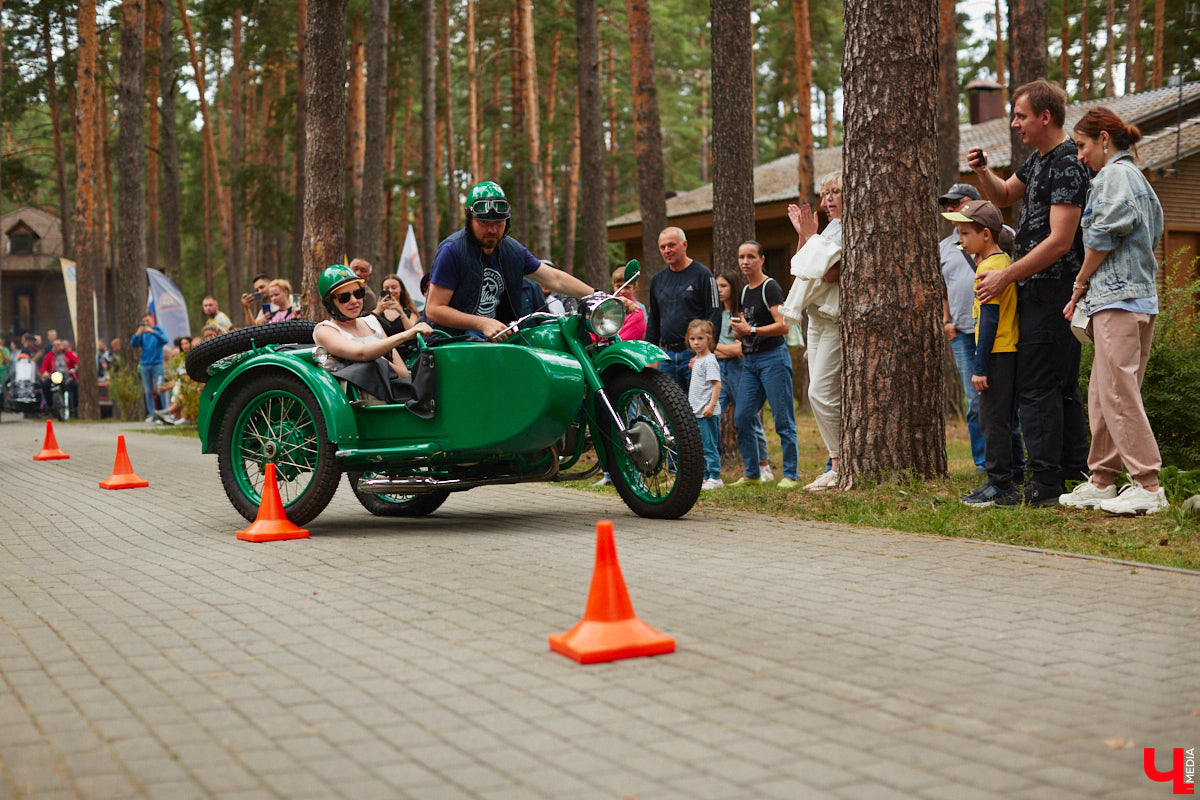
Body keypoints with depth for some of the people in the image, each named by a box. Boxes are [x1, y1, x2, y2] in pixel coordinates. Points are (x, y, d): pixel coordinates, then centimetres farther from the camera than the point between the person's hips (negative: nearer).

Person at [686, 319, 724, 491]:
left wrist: (711, 405, -24)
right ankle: (706, 477, 20)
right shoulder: (697, 360, 16)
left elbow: (717, 383, -19)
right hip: (697, 412, 10)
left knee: (709, 446, -8)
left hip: (707, 413, -10)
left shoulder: (709, 360, -12)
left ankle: (715, 478, -4)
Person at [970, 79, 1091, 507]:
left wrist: (1004, 277, -19)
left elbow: (1060, 242, -22)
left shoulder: (1068, 165, -16)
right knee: (1061, 386, 13)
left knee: (1037, 386, -9)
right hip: (1038, 290, 10)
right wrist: (983, 171, 9)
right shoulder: (1038, 159, 14)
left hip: (1053, 289, -10)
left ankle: (1046, 484, -7)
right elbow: (1005, 195, 30)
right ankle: (1077, 476, 20)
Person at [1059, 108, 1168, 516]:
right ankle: (1101, 481, 16)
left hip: (1119, 299, -10)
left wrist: (1079, 285, 0)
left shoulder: (1114, 175, -6)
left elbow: (1103, 238, -13)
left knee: (1118, 394, -10)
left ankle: (1149, 486, -9)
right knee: (1104, 394, 12)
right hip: (1139, 298, 10)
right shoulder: (1136, 177, 23)